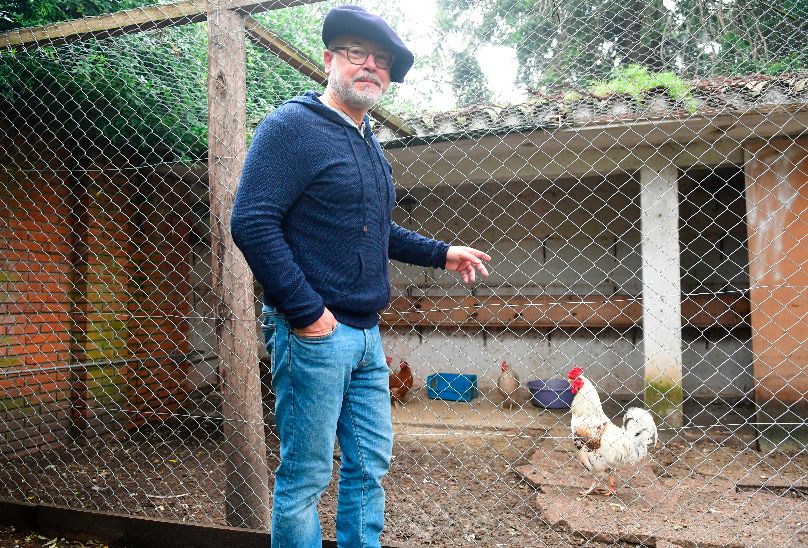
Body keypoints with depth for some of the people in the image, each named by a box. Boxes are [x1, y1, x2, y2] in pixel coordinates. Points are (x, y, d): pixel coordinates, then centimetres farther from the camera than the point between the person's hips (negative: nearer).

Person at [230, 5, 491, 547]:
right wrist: (306, 312, -20)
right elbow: (252, 223, -18)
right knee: (305, 476, 4)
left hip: (366, 336, 8)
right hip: (314, 334, -8)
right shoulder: (293, 126, -9)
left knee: (370, 465, 16)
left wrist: (441, 254, 20)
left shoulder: (370, 145, 17)